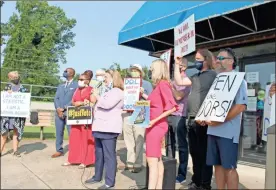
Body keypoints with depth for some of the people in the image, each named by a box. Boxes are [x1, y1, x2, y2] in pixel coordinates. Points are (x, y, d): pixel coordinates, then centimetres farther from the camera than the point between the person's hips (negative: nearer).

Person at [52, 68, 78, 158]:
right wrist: (58, 109, -6)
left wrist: (64, 108, -13)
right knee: (58, 133, 8)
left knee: (72, 133, -5)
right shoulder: (60, 86, 22)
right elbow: (56, 98, 12)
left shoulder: (77, 85, 3)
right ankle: (59, 150, 18)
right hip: (58, 112, 6)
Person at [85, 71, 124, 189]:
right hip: (100, 127, 10)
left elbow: (107, 104, -22)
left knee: (109, 155, -5)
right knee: (99, 154, 17)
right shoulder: (107, 91, 23)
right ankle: (97, 176, 29)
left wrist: (97, 97, -8)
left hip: (109, 128, -10)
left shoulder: (117, 92, -8)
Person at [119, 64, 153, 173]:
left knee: (138, 140, -2)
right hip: (127, 113, 5)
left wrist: (143, 94, -14)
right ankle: (130, 162, 19)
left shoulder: (147, 84, 6)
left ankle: (138, 164, 6)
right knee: (128, 140, 8)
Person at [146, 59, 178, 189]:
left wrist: (155, 120, -24)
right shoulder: (158, 85, 13)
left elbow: (172, 107, -22)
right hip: (155, 126, 9)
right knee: (157, 160, 14)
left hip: (156, 126, -9)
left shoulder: (163, 83, -13)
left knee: (152, 161, -7)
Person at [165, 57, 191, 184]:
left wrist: (170, 85, -12)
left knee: (181, 146, 1)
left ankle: (182, 174, 9)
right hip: (169, 115, 8)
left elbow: (178, 96, -19)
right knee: (169, 144, 14)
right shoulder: (173, 80, 17)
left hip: (179, 116, -8)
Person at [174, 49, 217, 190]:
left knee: (204, 153, 2)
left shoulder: (213, 75, -5)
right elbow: (179, 82, 19)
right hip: (192, 120, 8)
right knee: (194, 152, 15)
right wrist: (177, 65, 15)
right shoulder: (195, 77, 18)